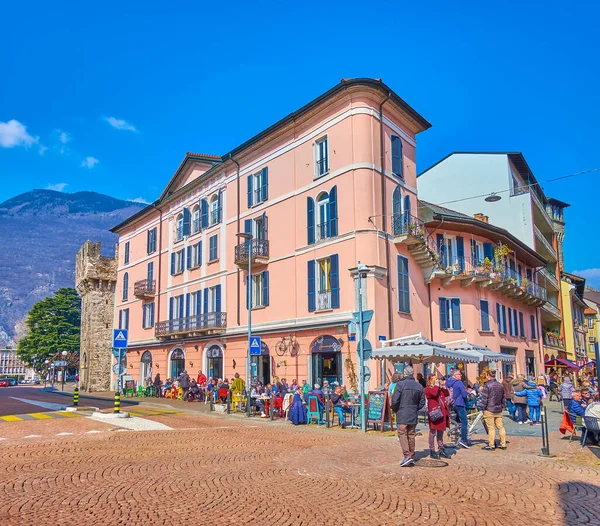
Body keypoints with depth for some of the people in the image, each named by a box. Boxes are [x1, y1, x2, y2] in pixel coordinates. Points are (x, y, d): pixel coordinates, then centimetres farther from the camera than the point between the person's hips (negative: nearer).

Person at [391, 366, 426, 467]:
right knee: (411, 435, 12)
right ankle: (412, 457, 17)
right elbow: (422, 402, 11)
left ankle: (407, 455, -16)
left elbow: (394, 400, -13)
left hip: (403, 414, -5)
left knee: (402, 434, -4)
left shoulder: (401, 384, -11)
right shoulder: (419, 386, 7)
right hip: (414, 415, 6)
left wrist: (395, 410, 4)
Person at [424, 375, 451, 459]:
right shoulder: (427, 389, -4)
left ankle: (441, 449, 23)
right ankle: (432, 451, 6)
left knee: (441, 431, 14)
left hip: (442, 411, 7)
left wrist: (443, 386, 1)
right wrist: (436, 385, -11)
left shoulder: (439, 388, 21)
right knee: (433, 431, -2)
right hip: (434, 411, -7)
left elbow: (447, 394, 12)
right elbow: (434, 393, -22)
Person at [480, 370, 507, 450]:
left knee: (491, 428, -1)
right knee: (500, 427, 12)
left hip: (489, 410, -6)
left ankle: (491, 445, 4)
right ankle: (503, 444, 16)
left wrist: (482, 408, -6)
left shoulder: (487, 385, -13)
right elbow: (503, 398, 16)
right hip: (498, 410, 6)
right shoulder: (500, 385, 8)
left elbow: (484, 398, -14)